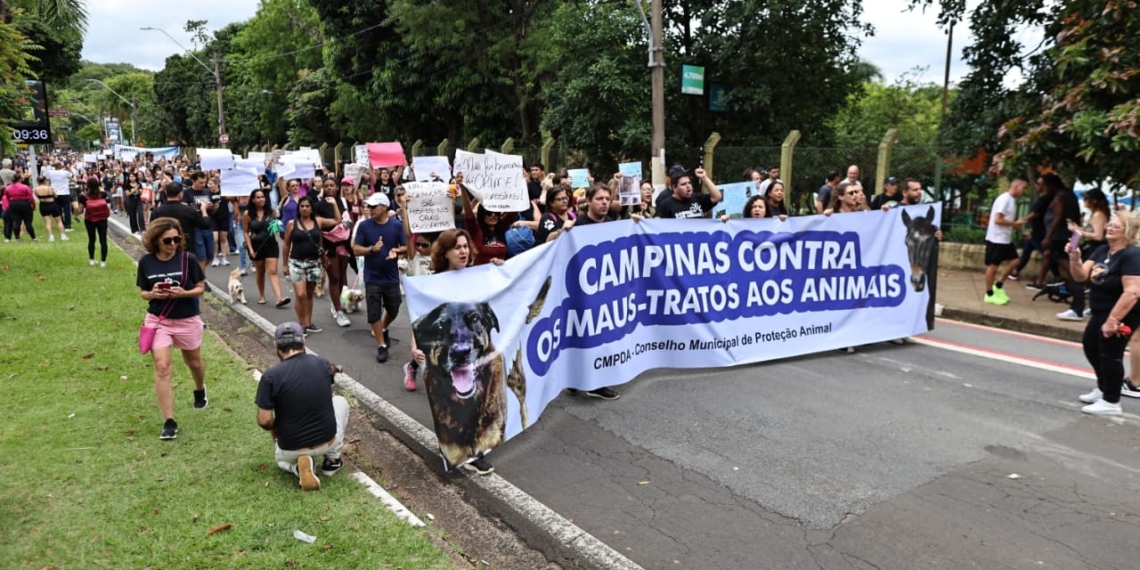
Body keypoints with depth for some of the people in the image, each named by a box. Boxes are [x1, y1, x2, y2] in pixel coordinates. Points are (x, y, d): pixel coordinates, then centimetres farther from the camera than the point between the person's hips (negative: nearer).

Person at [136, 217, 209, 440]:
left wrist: (184, 293, -23)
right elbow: (142, 293, 5)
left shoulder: (188, 258, -11)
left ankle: (200, 390, 54)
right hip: (158, 321, 0)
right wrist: (153, 294, -18)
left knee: (194, 362, 19)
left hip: (187, 320, 0)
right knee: (162, 367, -9)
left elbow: (201, 287, -4)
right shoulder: (146, 262, -5)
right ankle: (169, 422, -3)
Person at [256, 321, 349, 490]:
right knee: (339, 401, 29)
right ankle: (332, 460, 22)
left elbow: (264, 421, -16)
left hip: (291, 449, -1)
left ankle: (298, 466, 0)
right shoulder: (321, 364, -7)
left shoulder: (271, 376, -17)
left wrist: (275, 428, 6)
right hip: (327, 441, 1)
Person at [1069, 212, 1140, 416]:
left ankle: (1112, 402, 13)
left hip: (1121, 315, -9)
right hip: (1101, 312, 9)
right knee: (1090, 345, 21)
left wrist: (1113, 319, -30)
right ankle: (1103, 388, 41)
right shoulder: (1102, 250, 3)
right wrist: (1075, 258, -22)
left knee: (1110, 354, -2)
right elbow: (1081, 276, -3)